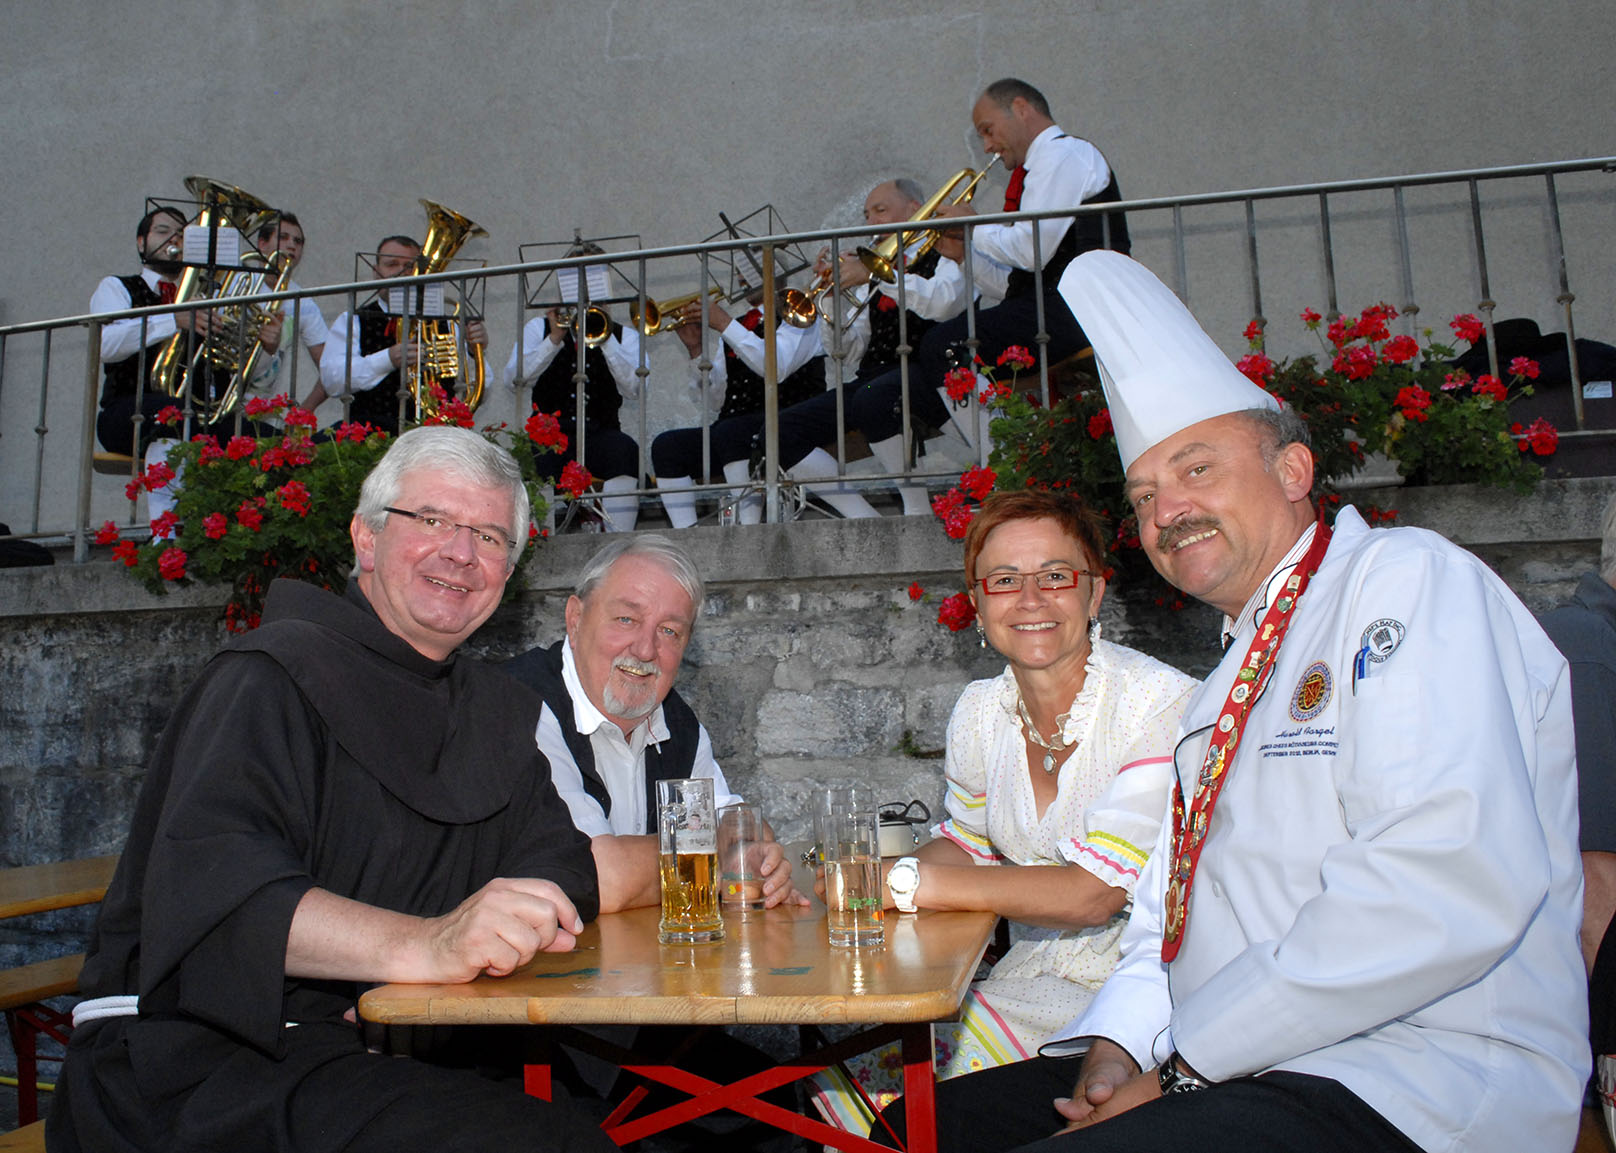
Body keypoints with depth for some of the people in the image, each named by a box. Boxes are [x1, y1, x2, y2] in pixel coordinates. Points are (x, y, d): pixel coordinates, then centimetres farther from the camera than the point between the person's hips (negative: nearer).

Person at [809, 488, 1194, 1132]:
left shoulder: (1162, 706, -18)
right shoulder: (980, 711, 0)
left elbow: (1092, 893, -24)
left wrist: (908, 881, -24)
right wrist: (868, 884, -8)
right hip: (1031, 977, 5)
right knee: (848, 1071, -15)